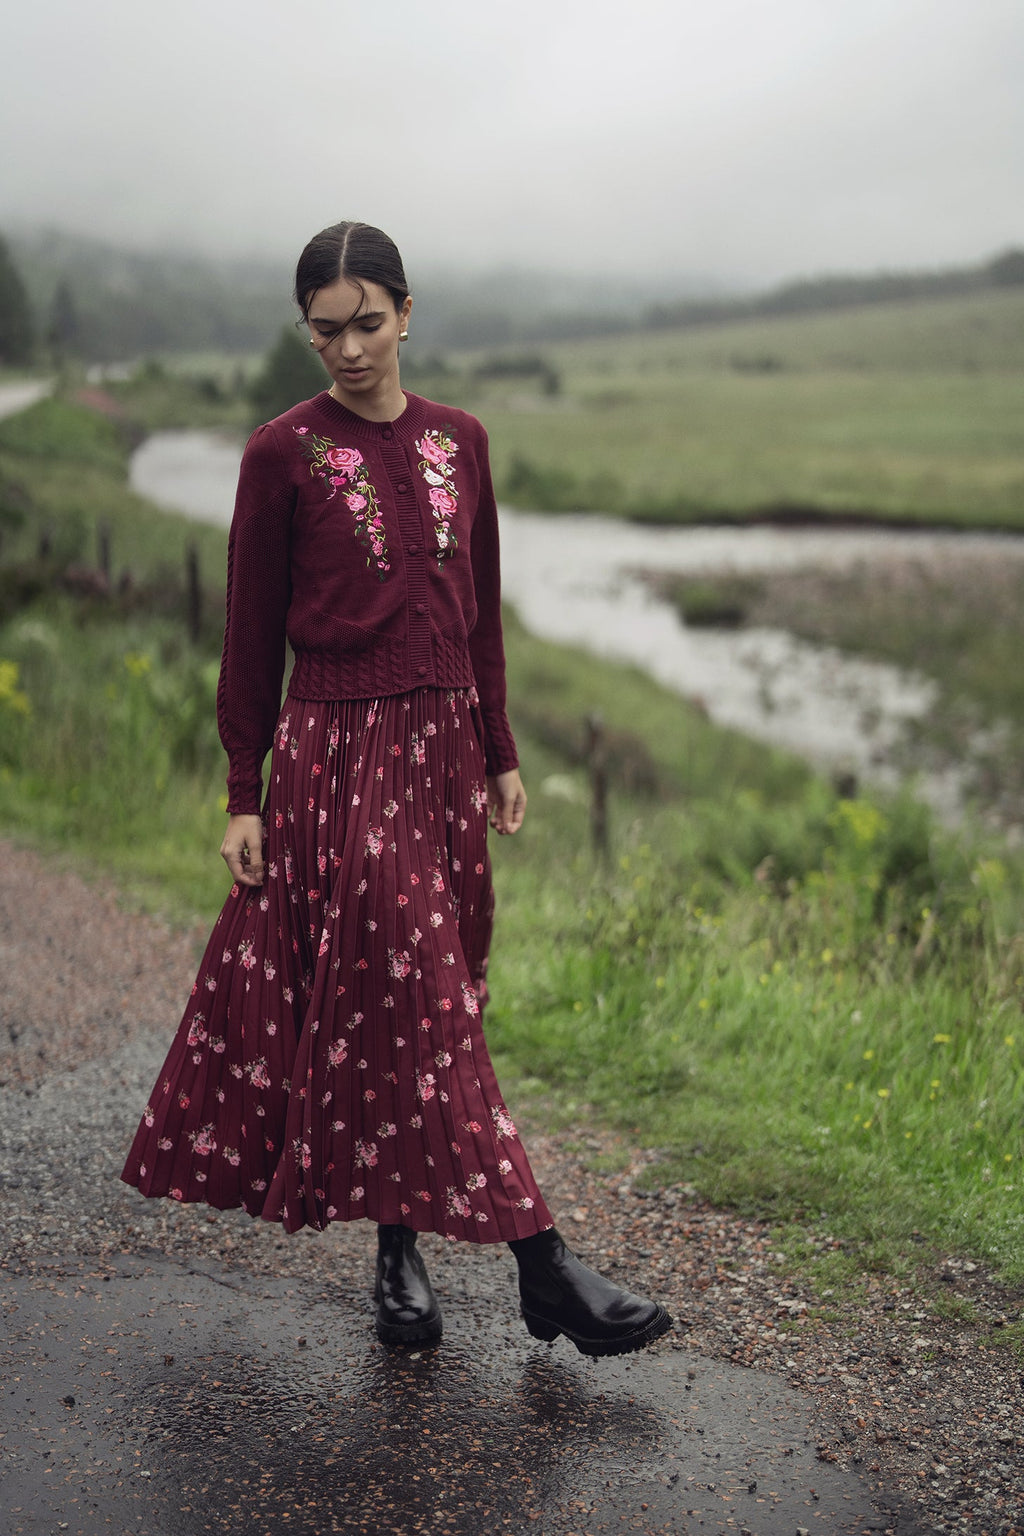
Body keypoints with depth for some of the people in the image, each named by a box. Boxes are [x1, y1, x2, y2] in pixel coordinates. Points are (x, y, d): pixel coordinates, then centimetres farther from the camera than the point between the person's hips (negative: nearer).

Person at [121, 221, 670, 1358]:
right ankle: (541, 1266, -3)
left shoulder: (458, 441, 9)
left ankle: (401, 1243, 26)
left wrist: (501, 755, 13)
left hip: (444, 742, 5)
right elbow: (251, 633, -2)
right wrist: (244, 795, -4)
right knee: (413, 999, -7)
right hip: (340, 750, -5)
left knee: (425, 998, 10)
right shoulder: (283, 453, -4)